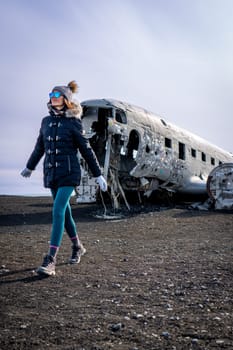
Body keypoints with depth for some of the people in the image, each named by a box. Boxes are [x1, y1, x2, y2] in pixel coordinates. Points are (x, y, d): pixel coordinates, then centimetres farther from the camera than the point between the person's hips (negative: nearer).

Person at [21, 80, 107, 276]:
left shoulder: (73, 122, -6)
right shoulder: (46, 121, 9)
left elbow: (86, 150, -3)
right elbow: (40, 147, 21)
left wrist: (98, 175, -2)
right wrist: (30, 167, 32)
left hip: (69, 173, -6)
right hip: (51, 173, 6)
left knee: (58, 212, -15)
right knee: (65, 212, 14)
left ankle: (50, 261, -14)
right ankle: (77, 247, 34)